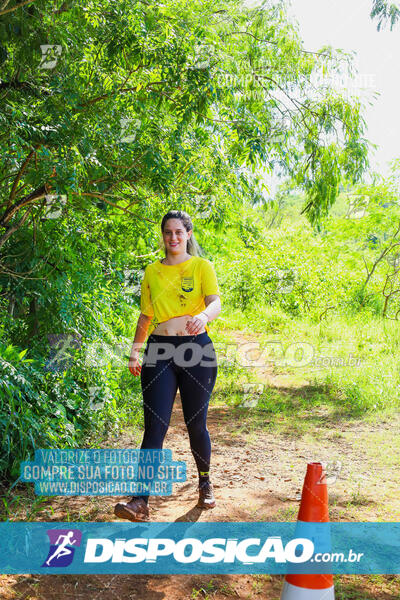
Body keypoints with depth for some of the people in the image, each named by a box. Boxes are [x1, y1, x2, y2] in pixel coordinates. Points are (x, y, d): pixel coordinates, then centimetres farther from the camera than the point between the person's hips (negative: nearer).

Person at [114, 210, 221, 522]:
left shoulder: (202, 266, 4)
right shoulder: (152, 271, 14)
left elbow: (215, 301, -12)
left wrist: (204, 316, -34)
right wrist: (135, 351, 13)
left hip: (196, 347, -2)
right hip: (159, 350, 2)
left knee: (196, 424, 7)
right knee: (155, 426, -6)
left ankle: (205, 484, 31)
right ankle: (140, 502, -6)